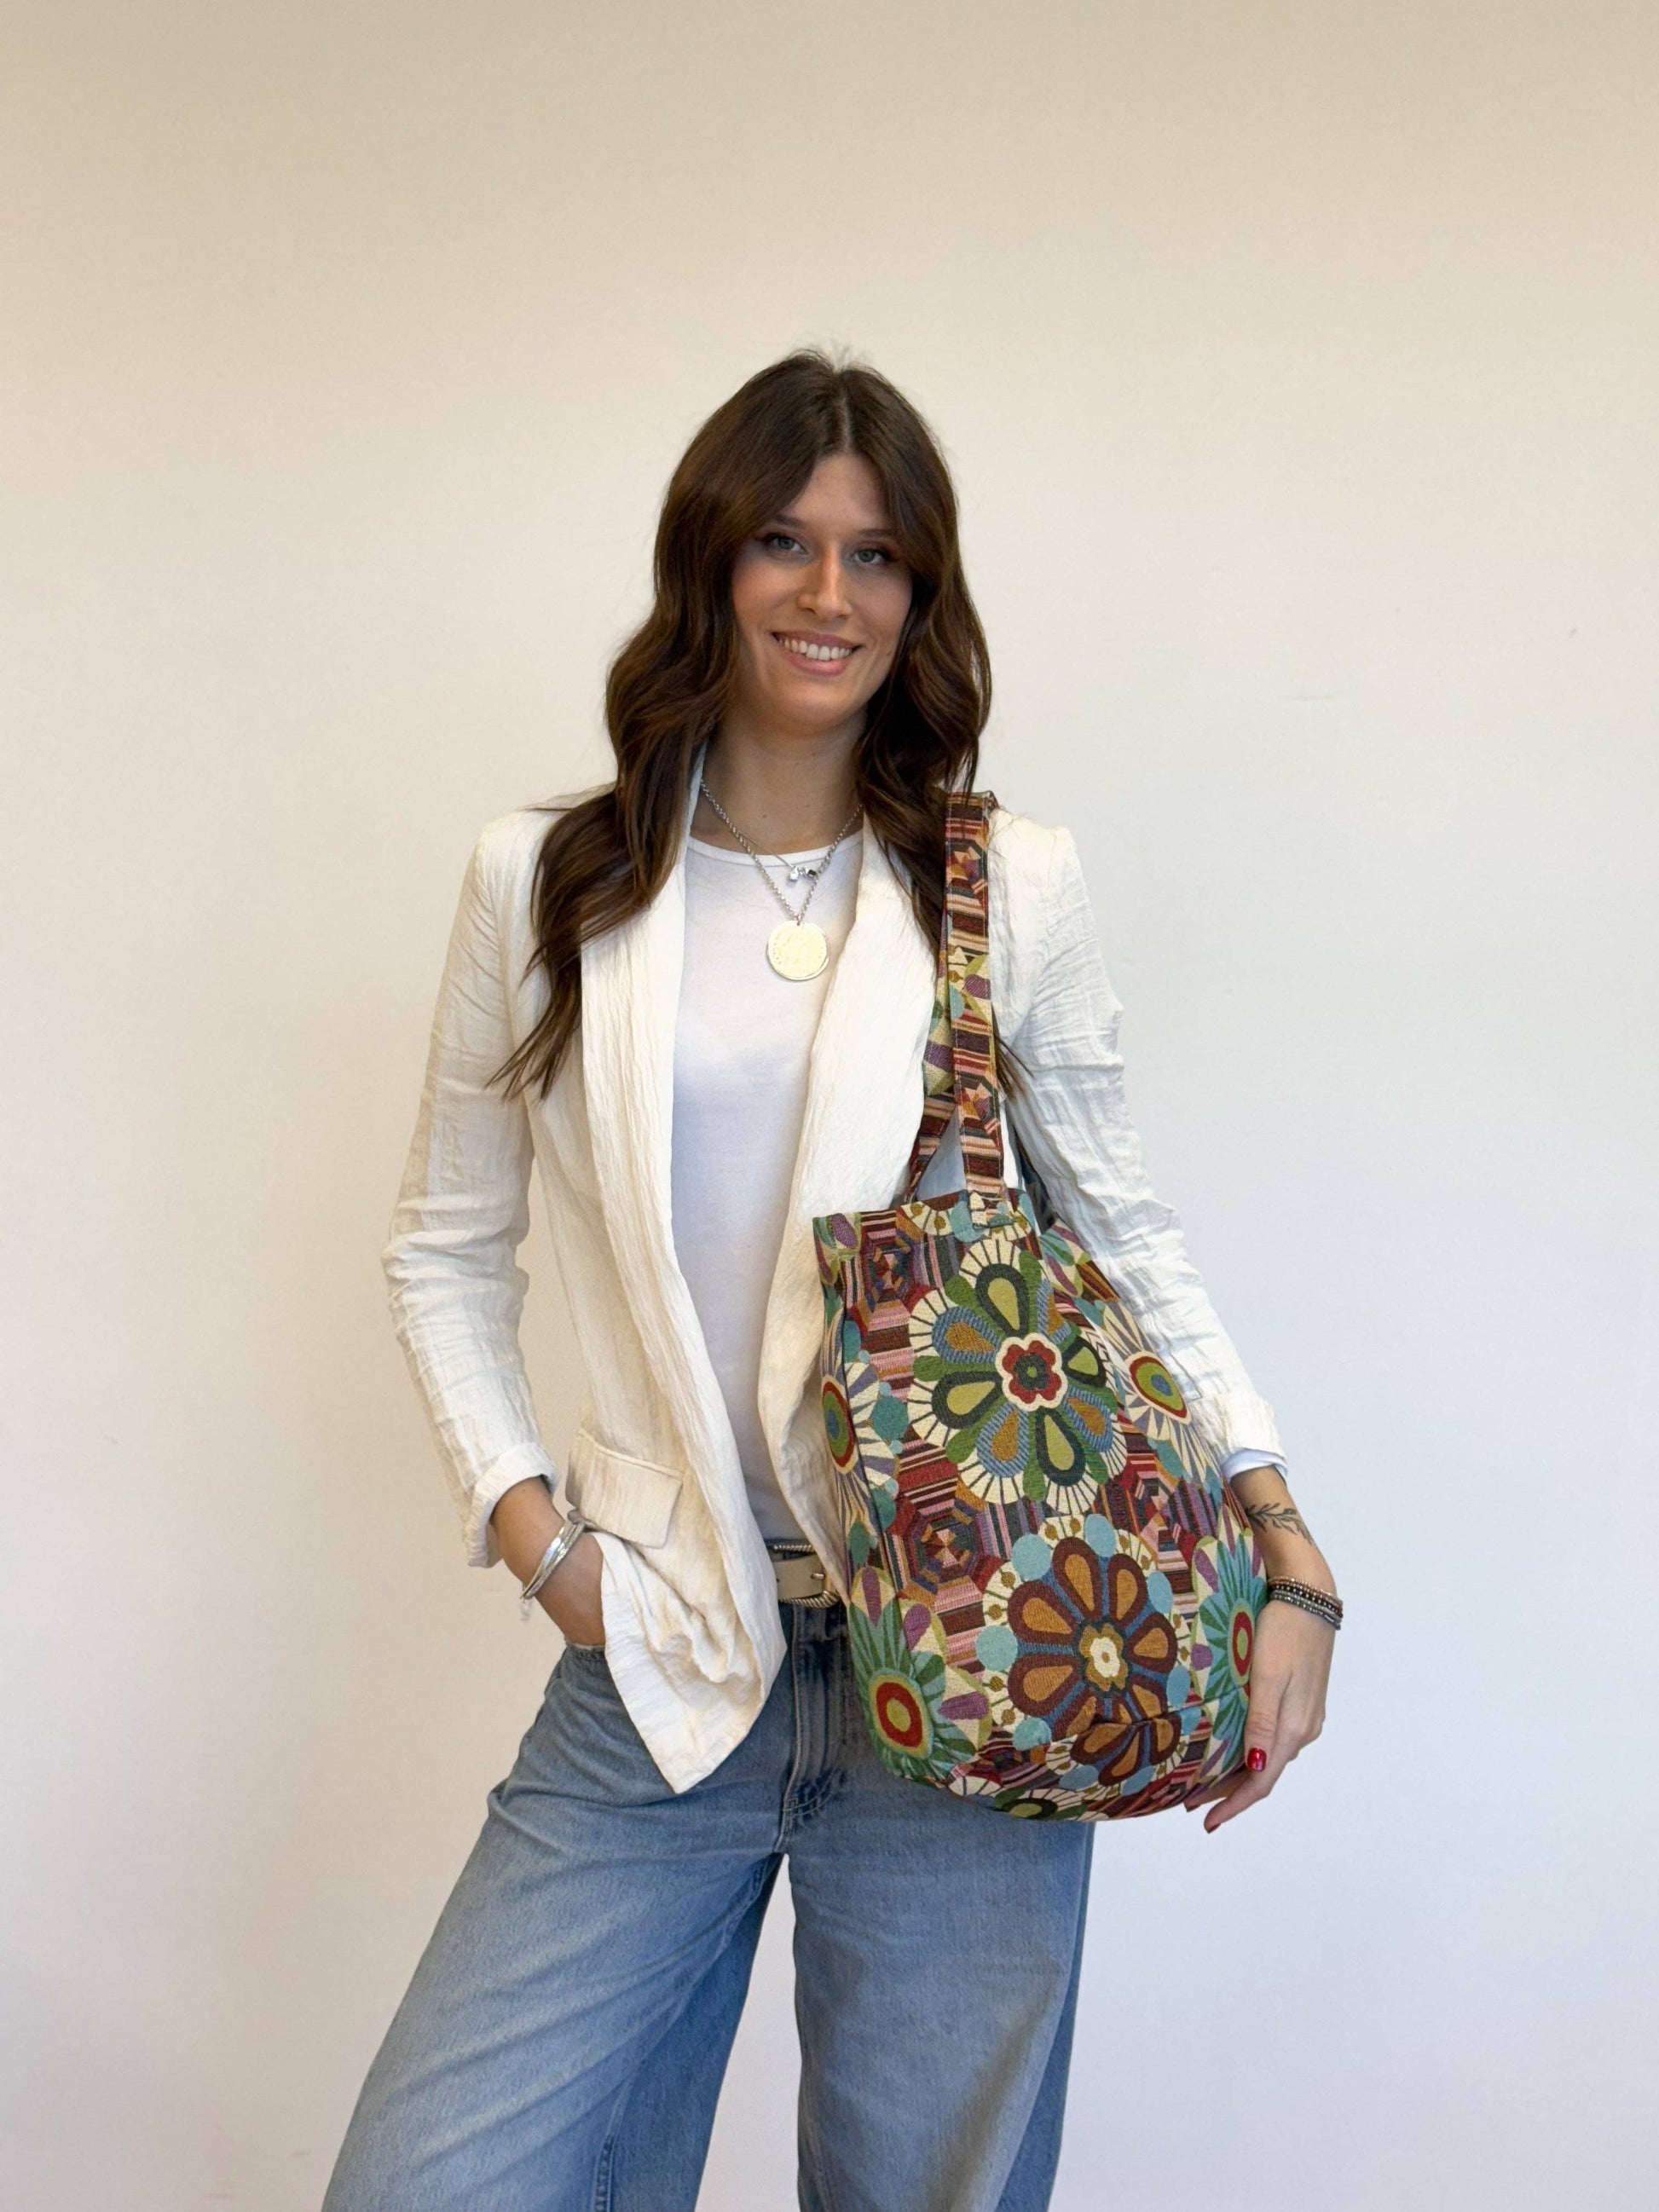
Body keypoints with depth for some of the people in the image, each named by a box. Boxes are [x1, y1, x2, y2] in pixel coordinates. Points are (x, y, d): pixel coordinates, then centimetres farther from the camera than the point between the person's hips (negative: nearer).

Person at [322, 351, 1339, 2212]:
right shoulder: (543, 884, 4)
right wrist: (518, 1511, -1)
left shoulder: (1012, 887, 3)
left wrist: (1283, 1543, -3)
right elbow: (445, 1250, 12)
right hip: (655, 1662, 1)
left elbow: (1123, 1237, 8)